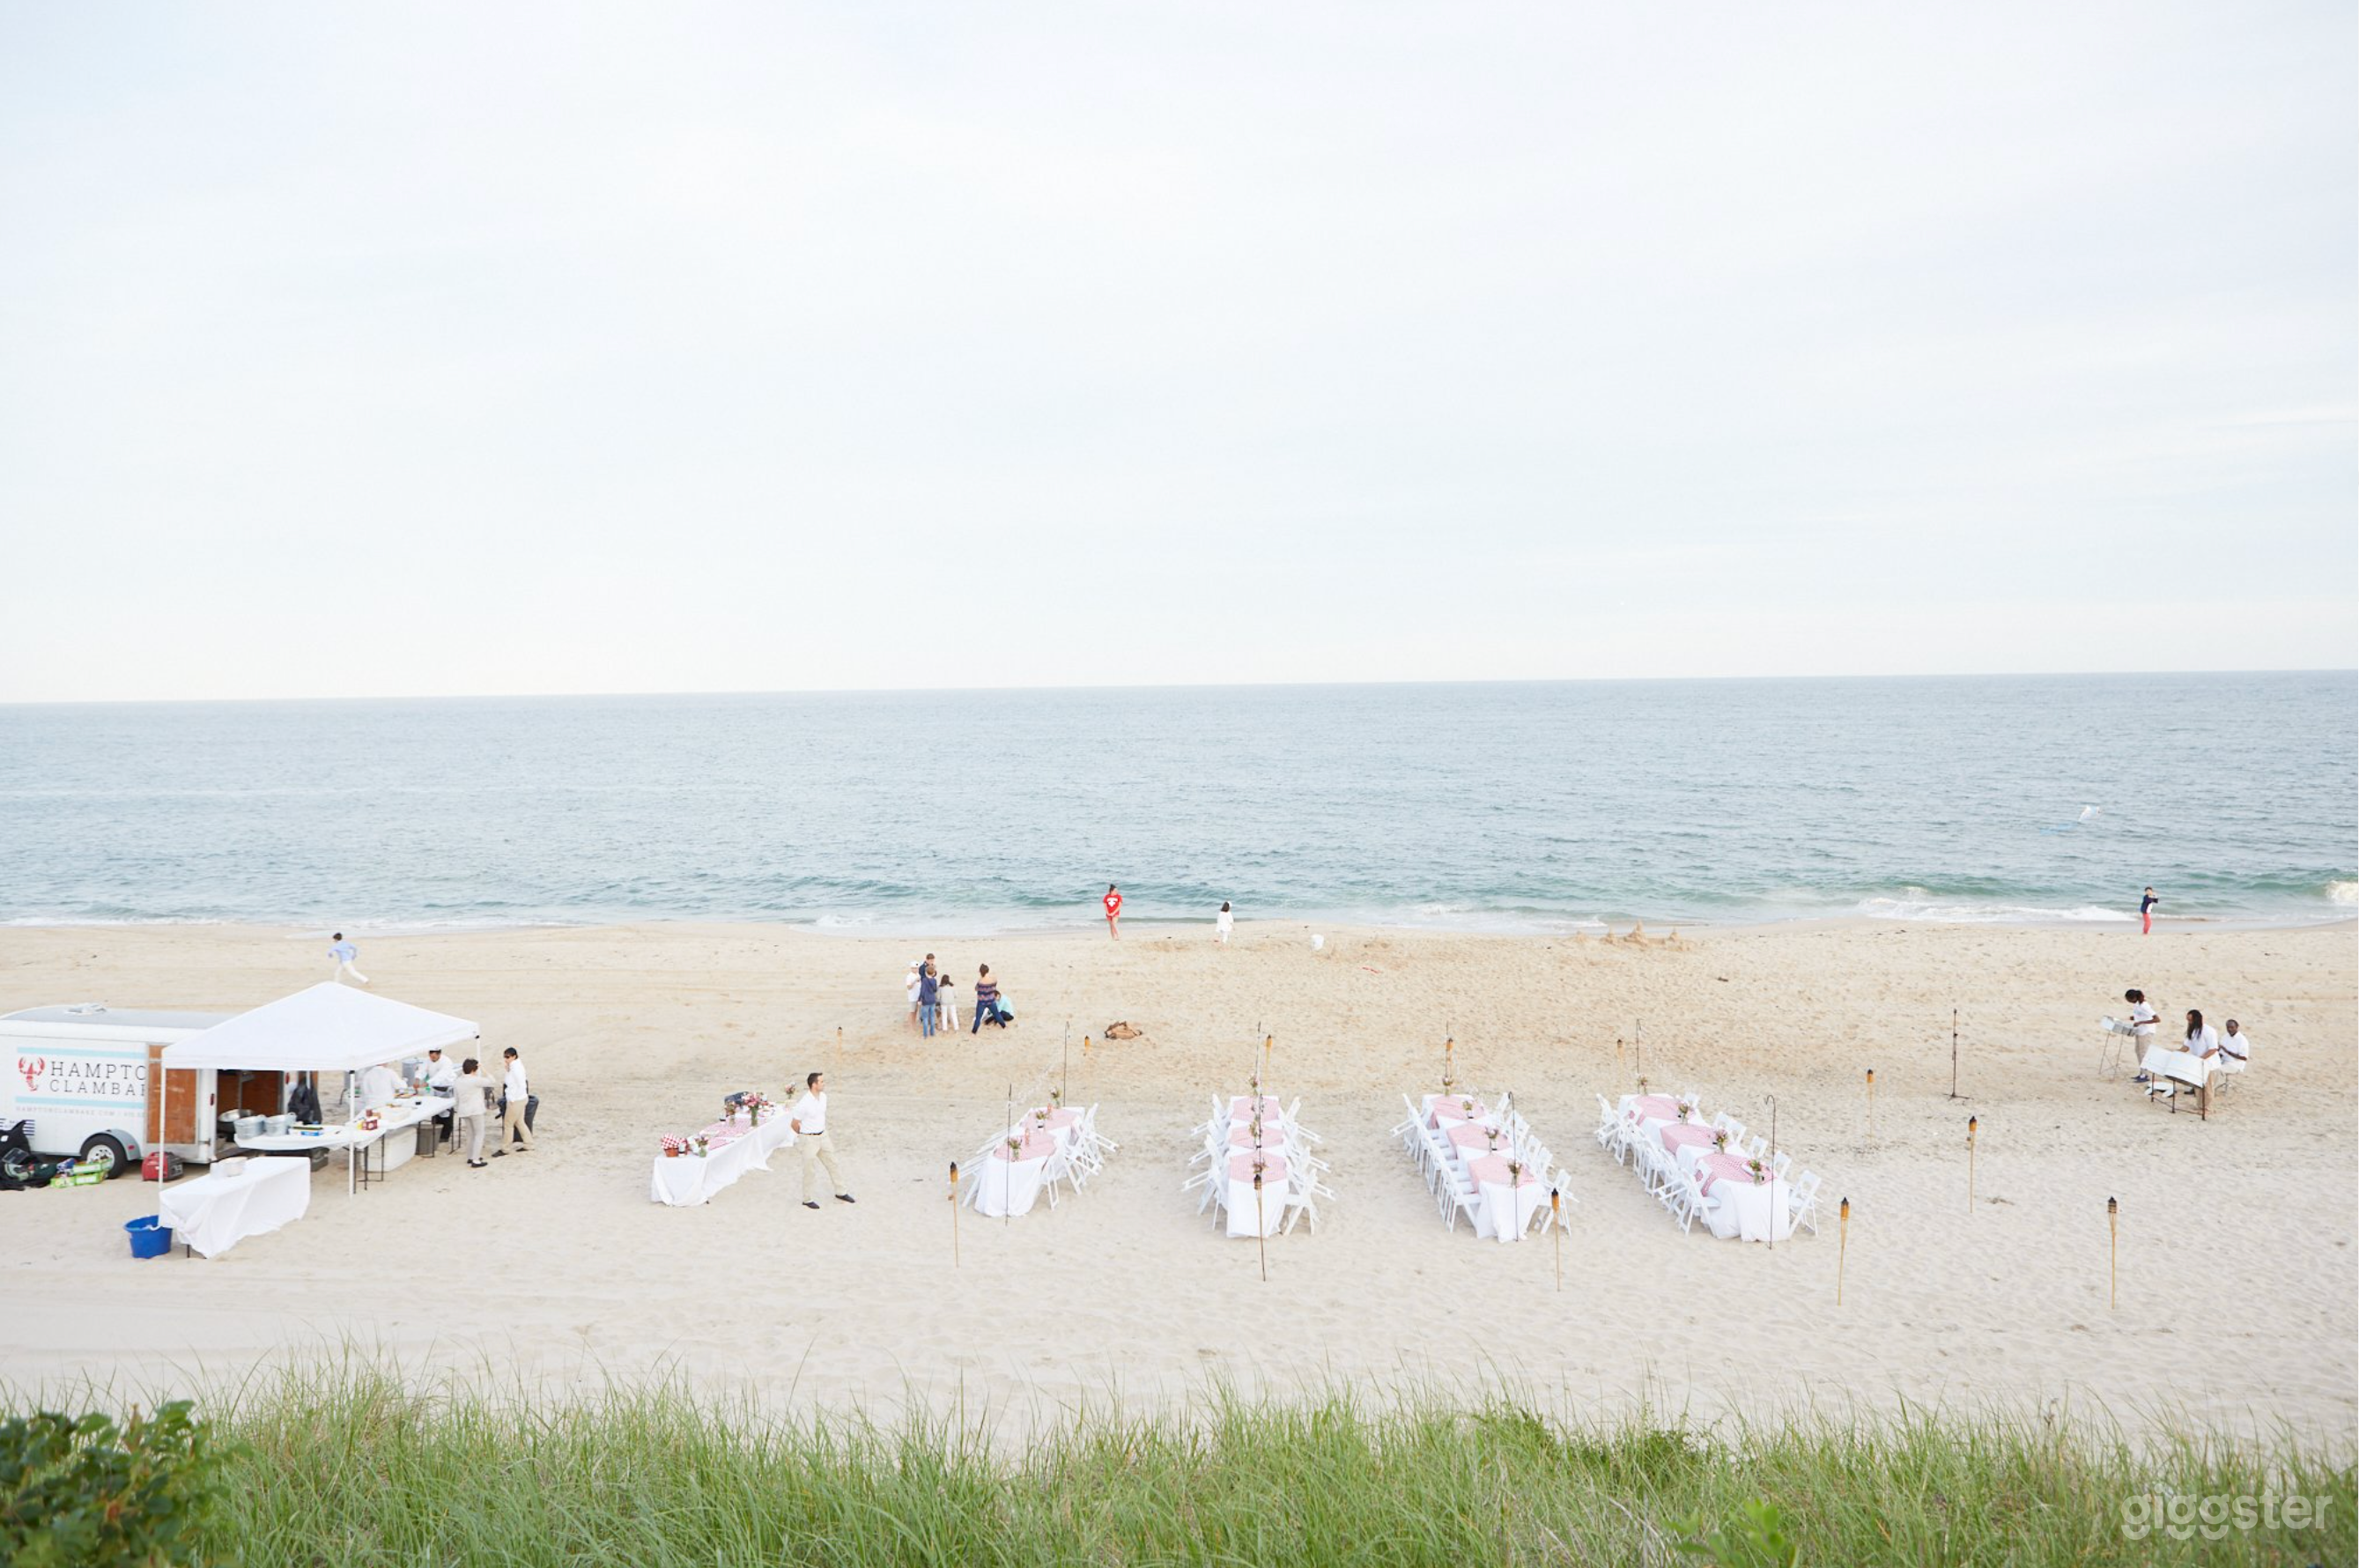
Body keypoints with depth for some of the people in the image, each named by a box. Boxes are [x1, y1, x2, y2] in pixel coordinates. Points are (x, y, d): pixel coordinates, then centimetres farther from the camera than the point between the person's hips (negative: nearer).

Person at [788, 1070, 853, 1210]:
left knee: (833, 1164, 15)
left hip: (823, 1136, 7)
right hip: (809, 1140, -7)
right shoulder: (804, 1104, -25)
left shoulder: (823, 1096, -2)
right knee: (810, 1171, 4)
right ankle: (807, 1200, 20)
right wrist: (805, 1135, 3)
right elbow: (794, 1123, -13)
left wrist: (824, 1132, 16)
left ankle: (840, 1193, 28)